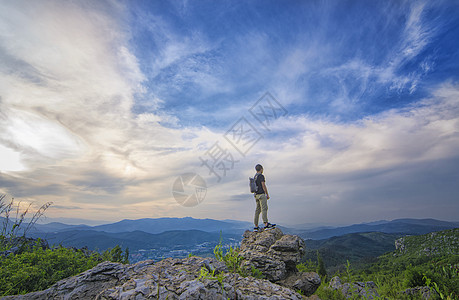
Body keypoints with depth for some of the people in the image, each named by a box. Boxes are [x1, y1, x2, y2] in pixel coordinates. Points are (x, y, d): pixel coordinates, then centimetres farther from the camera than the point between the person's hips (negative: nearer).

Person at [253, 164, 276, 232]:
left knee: (257, 210, 8)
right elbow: (263, 186, -14)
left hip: (256, 195, 9)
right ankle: (266, 224, -14)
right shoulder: (261, 176, -9)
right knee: (264, 209, -10)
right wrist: (267, 194, -7)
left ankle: (256, 226, 9)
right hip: (261, 194, -9)